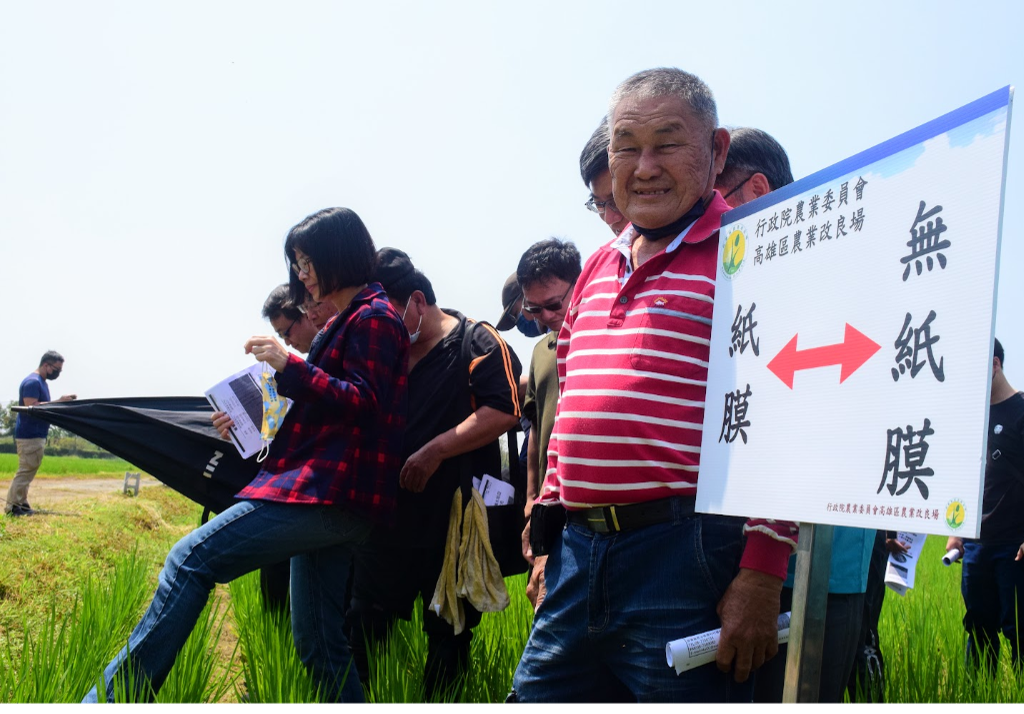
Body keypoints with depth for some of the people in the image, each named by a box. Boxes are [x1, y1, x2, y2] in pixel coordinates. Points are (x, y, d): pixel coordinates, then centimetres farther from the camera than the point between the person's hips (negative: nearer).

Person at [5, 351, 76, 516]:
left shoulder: (41, 382, 17)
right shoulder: (32, 382, -15)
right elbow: (31, 407, -26)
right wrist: (59, 402, -25)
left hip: (36, 435, 10)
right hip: (29, 435, -10)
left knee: (27, 471, 13)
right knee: (26, 471, -9)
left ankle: (21, 503, 17)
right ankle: (12, 506, -6)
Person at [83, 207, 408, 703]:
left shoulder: (373, 318, -5)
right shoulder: (349, 321, 25)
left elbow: (363, 404, -16)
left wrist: (290, 366, -20)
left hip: (332, 493, -10)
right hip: (332, 500, 10)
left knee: (192, 559, -12)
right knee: (316, 643, 11)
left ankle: (111, 699, -10)